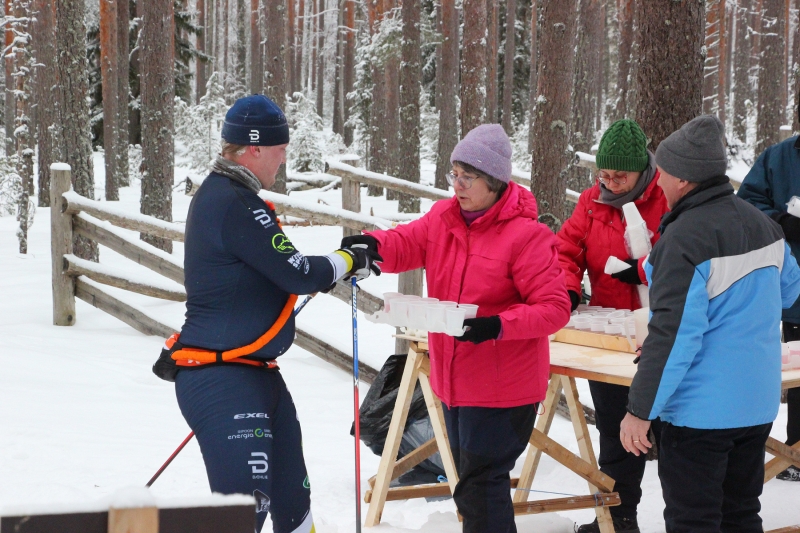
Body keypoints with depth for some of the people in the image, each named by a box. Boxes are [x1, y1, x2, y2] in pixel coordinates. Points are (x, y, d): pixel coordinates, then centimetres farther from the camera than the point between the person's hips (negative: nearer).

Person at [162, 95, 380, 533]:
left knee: (292, 497, 20)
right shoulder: (233, 203, -19)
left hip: (256, 374, 11)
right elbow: (297, 274, -19)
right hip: (222, 382, -11)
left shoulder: (221, 194, 14)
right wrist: (348, 262, -1)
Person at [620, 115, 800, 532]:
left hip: (699, 412, -8)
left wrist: (641, 410, -18)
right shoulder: (762, 225, 6)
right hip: (758, 404, 8)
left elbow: (673, 336, -23)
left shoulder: (685, 239, -21)